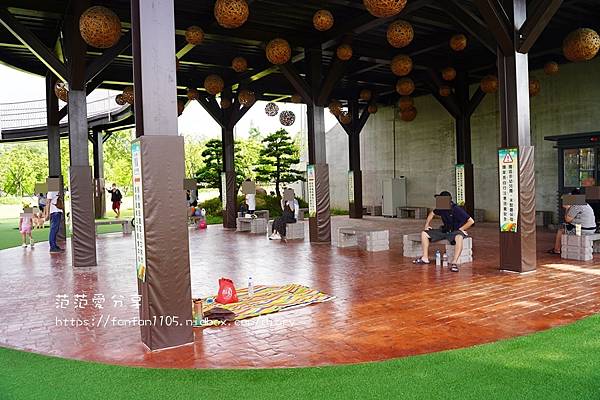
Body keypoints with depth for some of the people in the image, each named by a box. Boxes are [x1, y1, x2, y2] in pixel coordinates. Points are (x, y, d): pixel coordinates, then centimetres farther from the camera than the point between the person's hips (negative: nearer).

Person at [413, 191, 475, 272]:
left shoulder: (457, 210, -21)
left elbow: (471, 221, -19)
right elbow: (432, 214, 21)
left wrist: (460, 229, -16)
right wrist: (427, 224, 13)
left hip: (456, 232, -7)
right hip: (444, 231, 7)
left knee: (459, 237, -44)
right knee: (424, 233, 0)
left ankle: (454, 263, -43)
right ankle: (425, 258, 2)